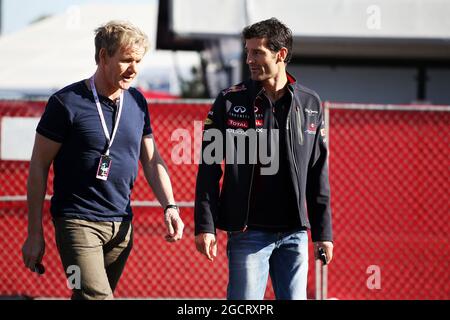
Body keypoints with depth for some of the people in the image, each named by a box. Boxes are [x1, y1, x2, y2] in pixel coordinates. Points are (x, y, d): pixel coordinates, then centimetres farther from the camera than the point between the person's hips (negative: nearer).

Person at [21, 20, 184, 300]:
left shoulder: (137, 102, 9)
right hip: (78, 222, -6)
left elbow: (152, 160, 15)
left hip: (122, 225, 6)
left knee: (87, 297, 11)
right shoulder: (67, 103, -9)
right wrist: (35, 234, -6)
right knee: (97, 296, -19)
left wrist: (170, 206, -2)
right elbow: (39, 168, -5)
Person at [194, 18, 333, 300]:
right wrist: (205, 226, -8)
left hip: (295, 233, 3)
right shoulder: (230, 102, 0)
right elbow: (209, 169, 0)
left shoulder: (310, 105, 7)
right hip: (249, 232, -2)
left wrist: (323, 232, 8)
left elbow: (318, 174, 11)